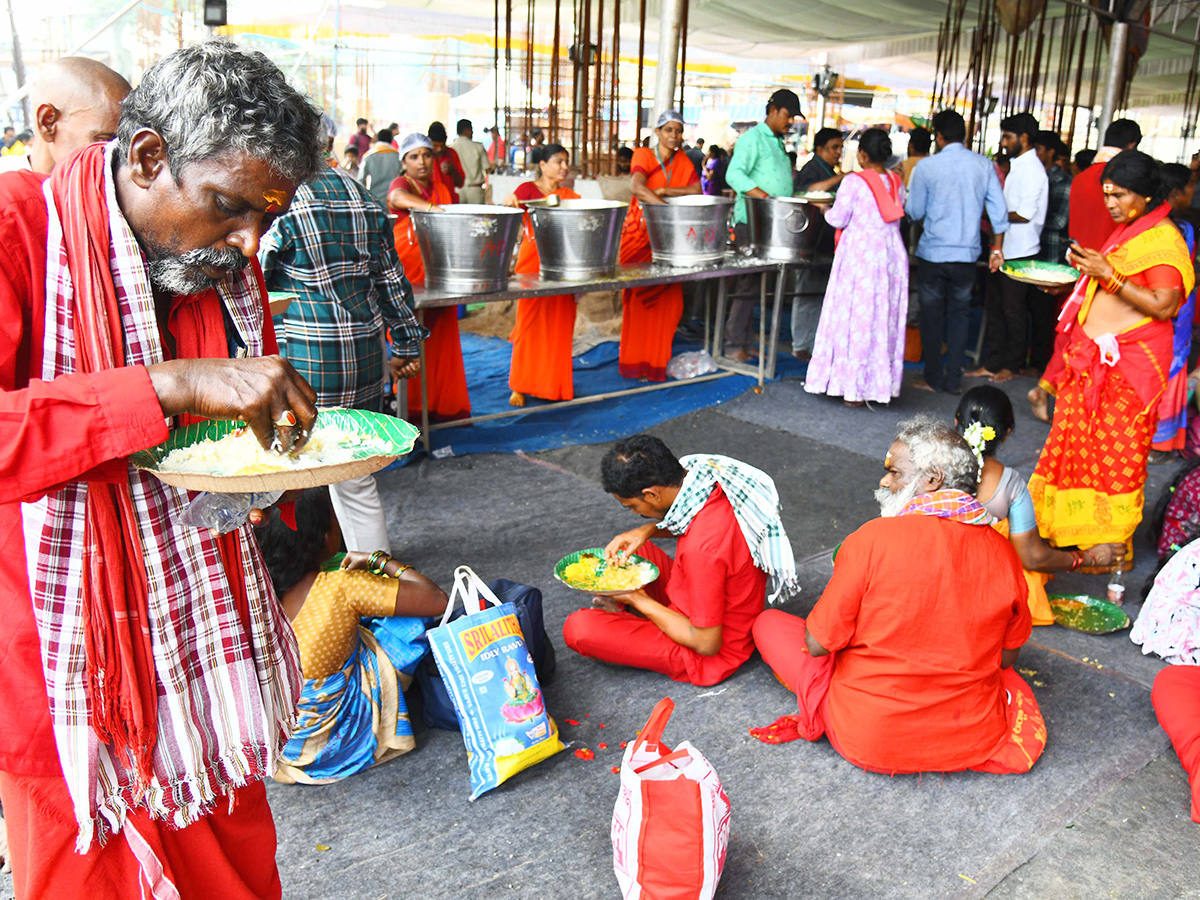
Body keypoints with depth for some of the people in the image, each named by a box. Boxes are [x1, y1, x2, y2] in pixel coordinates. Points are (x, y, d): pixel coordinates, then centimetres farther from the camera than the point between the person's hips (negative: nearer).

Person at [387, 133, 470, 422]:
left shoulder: (442, 188, 16)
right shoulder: (401, 184, -3)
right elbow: (398, 197, -27)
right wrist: (427, 206, -47)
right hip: (408, 270, -5)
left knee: (442, 338, 7)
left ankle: (444, 403, 16)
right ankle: (411, 406, 3)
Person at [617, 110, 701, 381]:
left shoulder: (683, 162, 12)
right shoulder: (643, 155, -2)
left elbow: (696, 190, -4)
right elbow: (637, 186, -22)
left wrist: (663, 191, -15)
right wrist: (667, 206, -35)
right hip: (640, 233, -4)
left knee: (667, 296, 0)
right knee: (640, 295, -3)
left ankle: (657, 357, 12)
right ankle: (635, 359, 5)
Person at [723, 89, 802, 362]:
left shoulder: (778, 142, 21)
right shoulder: (752, 139, -7)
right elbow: (734, 174, -20)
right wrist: (763, 196, -31)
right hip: (751, 221, -9)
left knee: (758, 283, 10)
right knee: (748, 282, -9)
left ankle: (746, 339, 16)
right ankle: (733, 344, -3)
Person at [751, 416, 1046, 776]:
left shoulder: (872, 540, -22)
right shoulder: (1001, 551, -8)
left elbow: (817, 644, -13)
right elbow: (1007, 657, 6)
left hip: (869, 742, -4)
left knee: (769, 623, 12)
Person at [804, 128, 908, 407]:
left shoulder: (853, 182, -9)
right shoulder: (896, 182, 8)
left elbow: (839, 219, -5)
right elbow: (900, 214, 15)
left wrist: (825, 209, 14)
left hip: (860, 255, -5)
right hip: (892, 255, 5)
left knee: (856, 316, 1)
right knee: (885, 318, 10)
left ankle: (854, 388, 4)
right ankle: (881, 383, 15)